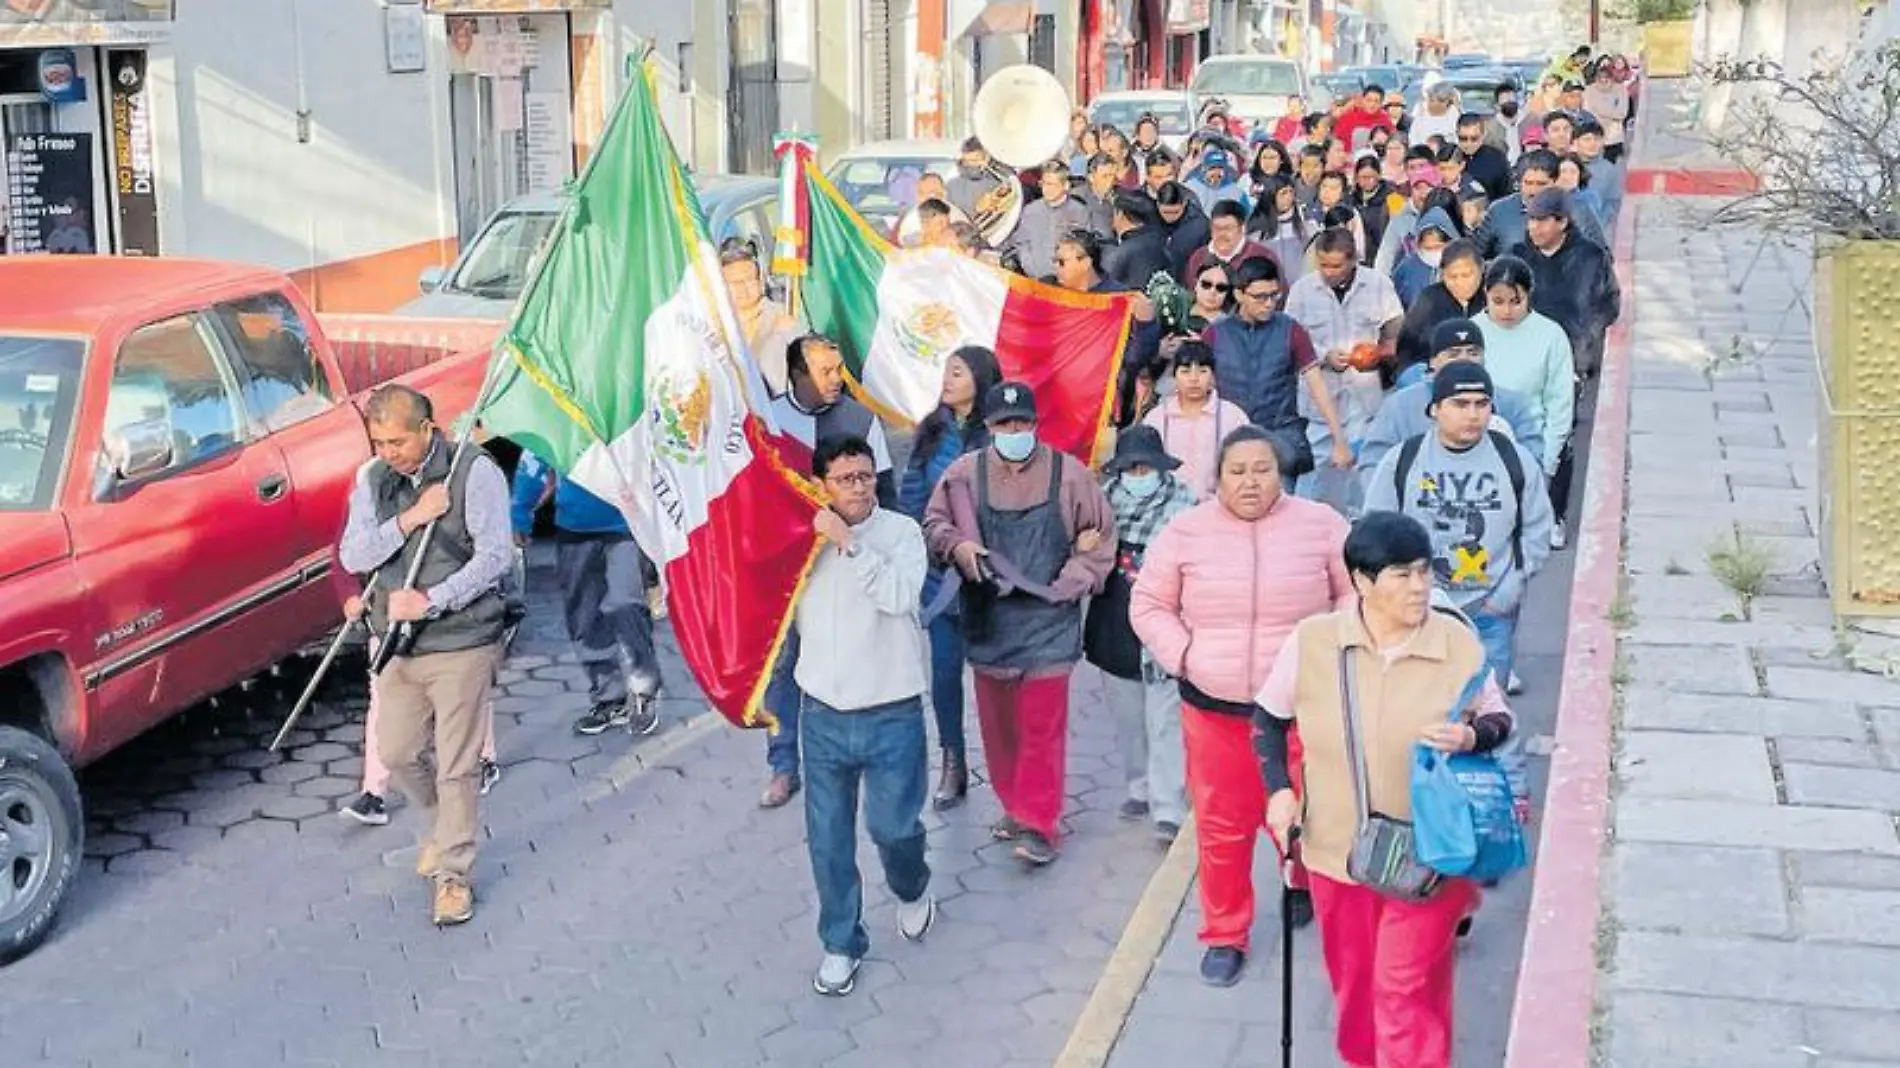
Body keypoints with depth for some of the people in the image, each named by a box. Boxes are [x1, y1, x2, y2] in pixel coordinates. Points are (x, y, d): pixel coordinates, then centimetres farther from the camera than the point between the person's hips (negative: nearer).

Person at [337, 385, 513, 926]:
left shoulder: (474, 471, -10)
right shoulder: (373, 480, 5)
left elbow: (495, 555, -16)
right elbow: (353, 557, -2)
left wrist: (429, 600, -23)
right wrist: (410, 519, -16)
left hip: (462, 641, -5)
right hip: (396, 640, 5)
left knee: (457, 766, -1)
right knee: (396, 753, 13)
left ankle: (452, 871, 14)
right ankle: (442, 823, 40)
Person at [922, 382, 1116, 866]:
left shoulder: (1068, 474, -4)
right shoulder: (964, 473, -1)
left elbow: (1099, 536, 5)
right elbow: (933, 523, 12)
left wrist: (1070, 584, -6)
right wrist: (956, 544, -8)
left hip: (1047, 619, -2)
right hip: (987, 618, 3)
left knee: (1042, 726, -5)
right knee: (998, 723, 12)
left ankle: (1040, 825, 2)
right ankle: (1016, 807, 29)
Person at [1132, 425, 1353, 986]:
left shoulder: (1320, 525, -4)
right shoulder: (1186, 532, -2)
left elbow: (1355, 593, 7)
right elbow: (1149, 604, 6)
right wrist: (1183, 656, -5)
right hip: (1213, 707, 1)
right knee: (1221, 826, 6)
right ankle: (1224, 935, 23)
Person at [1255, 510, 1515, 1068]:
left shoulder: (1459, 644, -11)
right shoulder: (1311, 641, -9)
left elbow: (1499, 720, 3)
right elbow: (1268, 718, 6)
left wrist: (1471, 737, -20)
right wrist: (1279, 789, -5)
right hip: (1338, 848, 2)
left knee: (1406, 990, -1)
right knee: (1352, 980, 18)